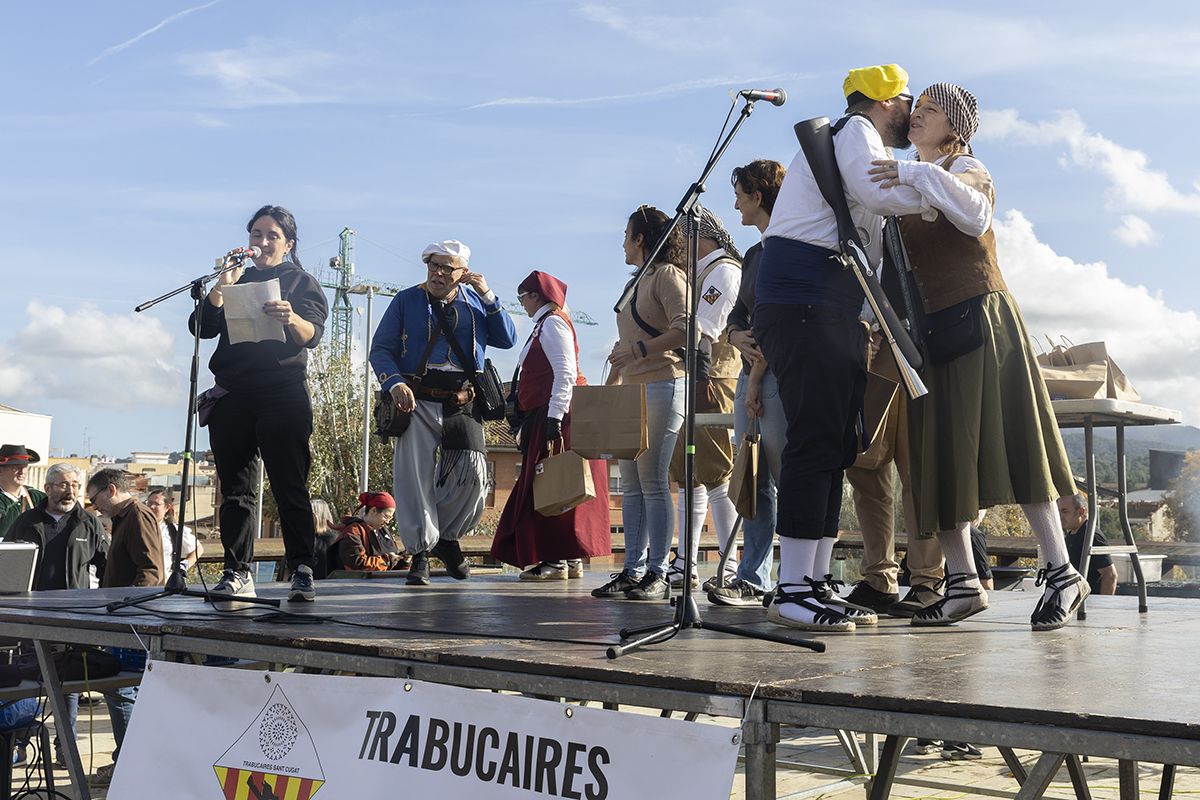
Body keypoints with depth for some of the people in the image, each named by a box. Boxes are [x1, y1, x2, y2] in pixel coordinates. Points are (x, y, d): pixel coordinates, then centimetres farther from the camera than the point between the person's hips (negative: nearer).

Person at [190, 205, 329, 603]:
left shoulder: (302, 283, 11)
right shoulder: (236, 281, 20)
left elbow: (312, 335, -6)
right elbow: (204, 327, 6)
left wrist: (291, 319, -28)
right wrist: (221, 287, -9)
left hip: (282, 395, -4)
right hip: (233, 397, 4)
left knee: (289, 485, -9)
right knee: (235, 488, 2)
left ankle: (301, 571, -9)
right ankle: (237, 572, 4)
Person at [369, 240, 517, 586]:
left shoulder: (475, 301, 15)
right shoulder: (406, 300, 9)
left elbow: (507, 340, 7)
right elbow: (381, 349, 5)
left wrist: (488, 296, -2)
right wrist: (394, 383, -13)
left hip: (462, 404, 1)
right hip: (417, 401, -1)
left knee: (473, 474, -9)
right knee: (414, 477, -6)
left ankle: (447, 537, 15)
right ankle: (420, 551, 6)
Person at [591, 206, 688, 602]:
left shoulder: (667, 274, -3)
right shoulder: (637, 282, 25)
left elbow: (684, 329, -17)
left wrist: (641, 350, -19)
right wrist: (610, 384, 20)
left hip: (662, 386, -9)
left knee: (652, 480, -9)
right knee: (630, 483, 6)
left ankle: (657, 574, -5)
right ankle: (633, 570, 8)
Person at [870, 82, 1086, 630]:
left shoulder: (965, 168, 0)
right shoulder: (908, 186, 18)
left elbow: (975, 215, -24)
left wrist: (919, 175, -28)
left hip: (979, 318, -7)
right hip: (932, 328, 7)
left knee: (1008, 442, -10)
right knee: (940, 453, 1)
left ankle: (1061, 573, -5)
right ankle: (962, 581, 5)